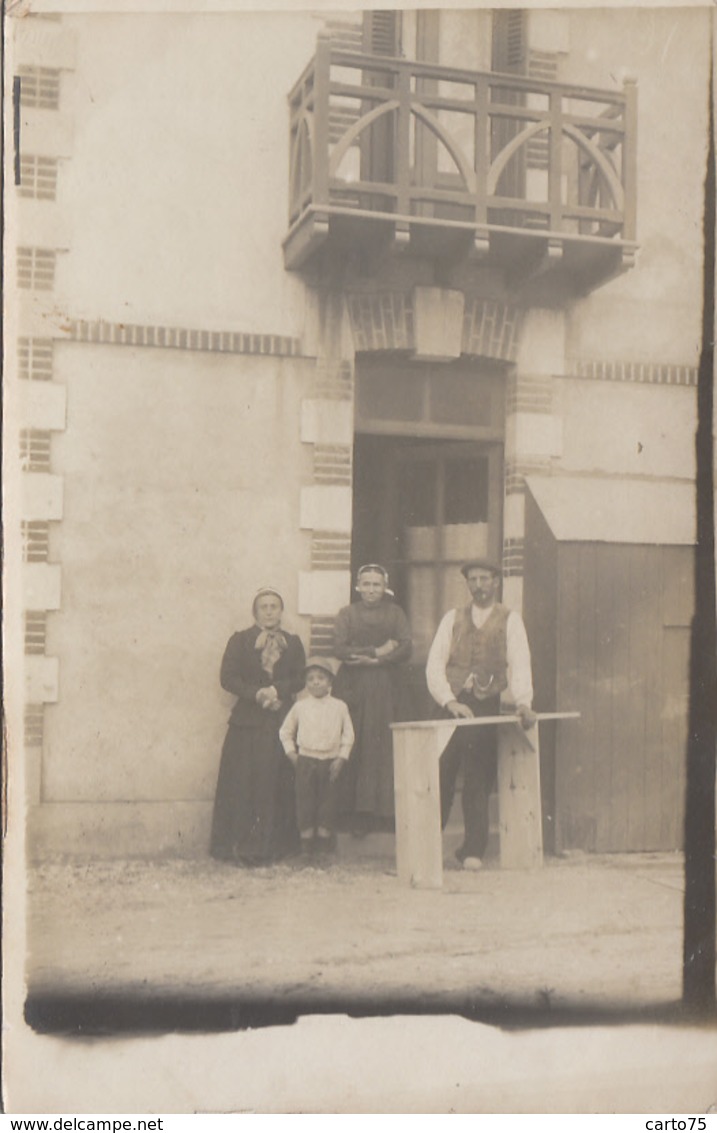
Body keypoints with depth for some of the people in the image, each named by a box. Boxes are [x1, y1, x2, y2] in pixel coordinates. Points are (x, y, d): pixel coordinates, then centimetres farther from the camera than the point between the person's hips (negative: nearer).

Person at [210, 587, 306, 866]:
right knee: (243, 781, -7)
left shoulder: (293, 643, 14)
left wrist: (277, 689, -13)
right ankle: (240, 846, -3)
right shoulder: (240, 641, 8)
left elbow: (299, 678, 6)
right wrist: (256, 693, -15)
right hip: (248, 720, -2)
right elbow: (228, 677, -1)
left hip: (281, 721, 2)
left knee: (277, 782, -2)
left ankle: (272, 846, 3)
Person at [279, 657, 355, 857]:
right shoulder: (300, 707, 3)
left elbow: (348, 735, 4)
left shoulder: (339, 707, 2)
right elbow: (285, 731, 13)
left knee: (327, 801, 4)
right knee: (305, 801, 1)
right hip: (305, 760, 0)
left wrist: (342, 758, -4)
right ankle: (306, 843, 8)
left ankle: (325, 845, 13)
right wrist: (291, 753, 4)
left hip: (330, 761, 0)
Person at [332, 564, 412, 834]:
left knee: (385, 748, -5)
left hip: (385, 689, 1)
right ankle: (356, 815, -2)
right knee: (354, 748, -5)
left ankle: (386, 811, -1)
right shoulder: (347, 614, 10)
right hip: (353, 687, 0)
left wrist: (374, 660, -12)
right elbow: (339, 649, -5)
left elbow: (406, 649, -2)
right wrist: (377, 650, -9)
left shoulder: (395, 613, 11)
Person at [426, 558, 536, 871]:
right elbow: (434, 665, 2)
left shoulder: (509, 620, 6)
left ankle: (473, 851, 12)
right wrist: (450, 701, -13)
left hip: (487, 709, -1)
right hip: (451, 707, 1)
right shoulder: (452, 619, 11)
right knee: (439, 778, -3)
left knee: (479, 782, 1)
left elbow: (520, 665, -6)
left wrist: (523, 701, -22)